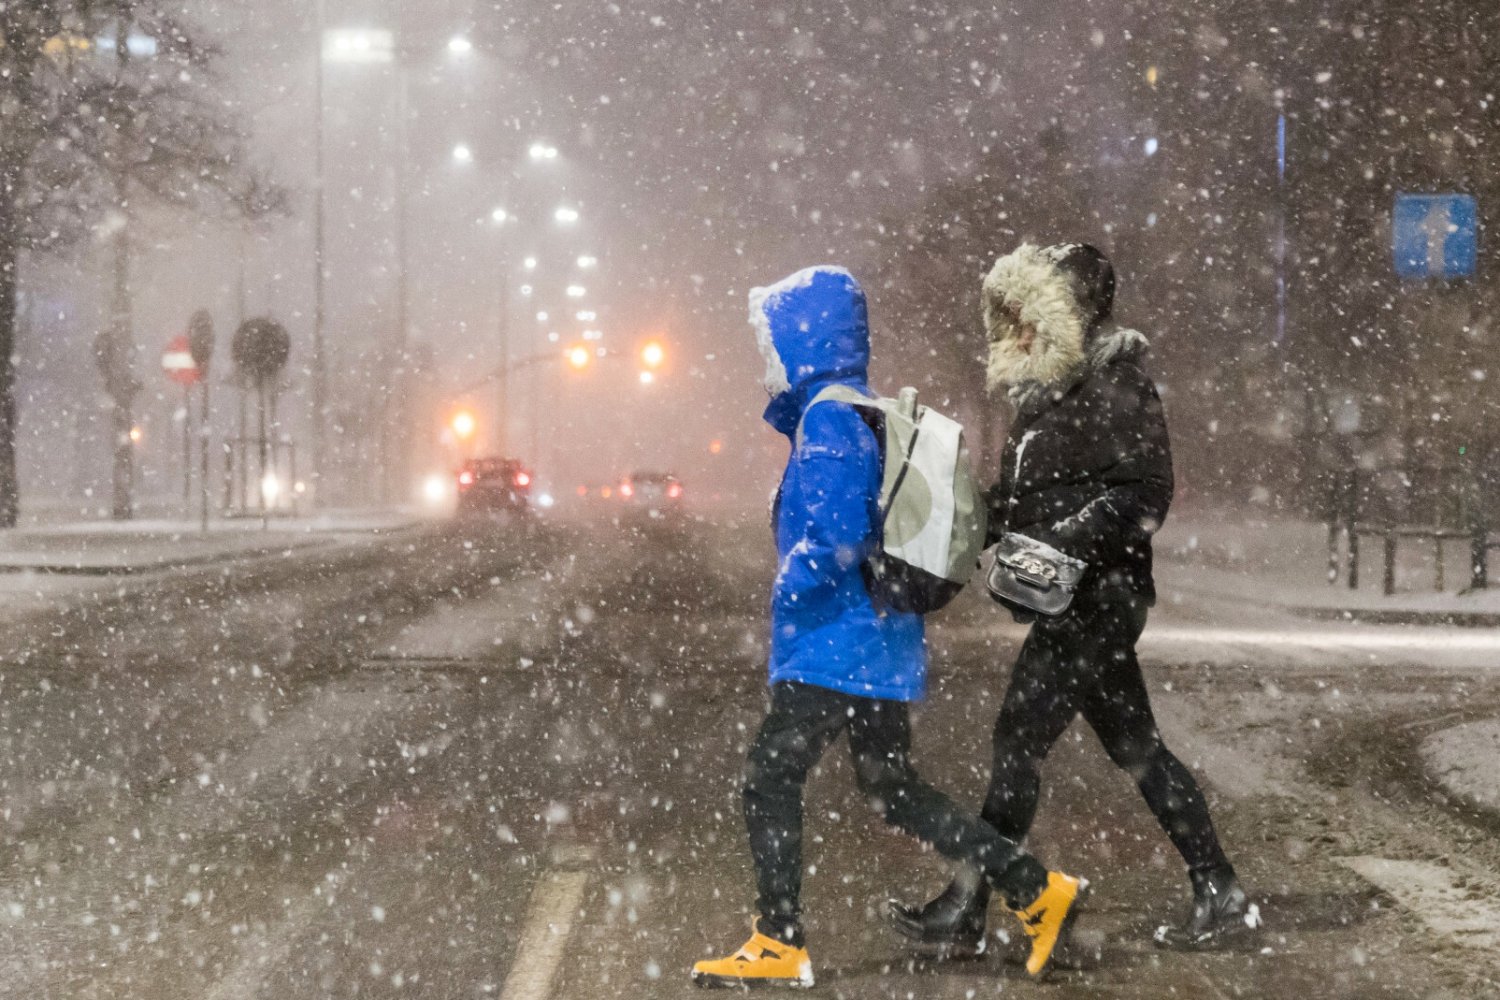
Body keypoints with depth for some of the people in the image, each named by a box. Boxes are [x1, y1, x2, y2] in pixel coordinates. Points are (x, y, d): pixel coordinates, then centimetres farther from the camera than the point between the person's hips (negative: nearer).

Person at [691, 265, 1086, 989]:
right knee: (891, 790, 14)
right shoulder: (854, 412, 15)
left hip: (841, 648, -10)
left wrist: (792, 582, -10)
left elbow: (837, 537, -24)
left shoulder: (830, 417, -16)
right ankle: (1039, 894, 14)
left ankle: (778, 949, 1)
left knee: (770, 777, -3)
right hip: (876, 641, 10)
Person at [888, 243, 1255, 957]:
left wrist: (1062, 546, -25)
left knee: (1019, 740, -8)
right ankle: (1218, 892, 16)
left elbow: (1146, 492, -19)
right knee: (1134, 745, 11)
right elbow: (1021, 499, 20)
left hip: (1097, 598, -10)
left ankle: (964, 912, -4)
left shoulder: (1115, 386, -12)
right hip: (1079, 603, 10)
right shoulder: (1048, 391, 16)